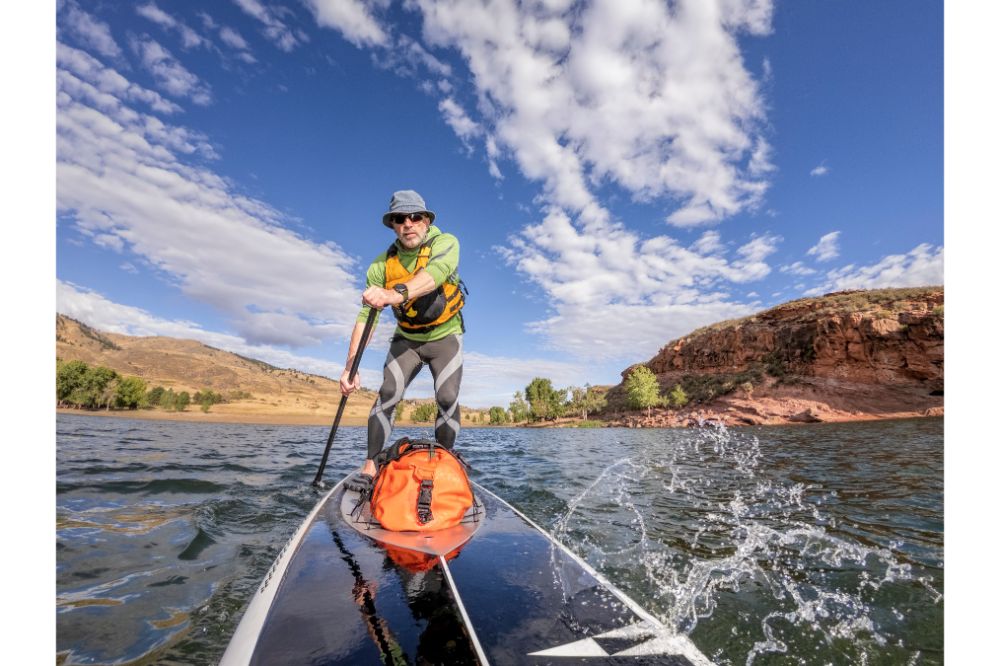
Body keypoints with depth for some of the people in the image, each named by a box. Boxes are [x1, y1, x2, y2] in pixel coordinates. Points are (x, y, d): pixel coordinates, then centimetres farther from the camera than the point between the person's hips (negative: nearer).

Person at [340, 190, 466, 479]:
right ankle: (370, 466, -2)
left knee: (447, 400, -11)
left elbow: (435, 273, -42)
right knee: (388, 394, -14)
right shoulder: (382, 264, -12)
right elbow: (365, 316, -17)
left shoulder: (445, 243, -18)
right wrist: (350, 367, -25)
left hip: (445, 337, -1)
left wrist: (397, 293, -61)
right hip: (406, 338, 2)